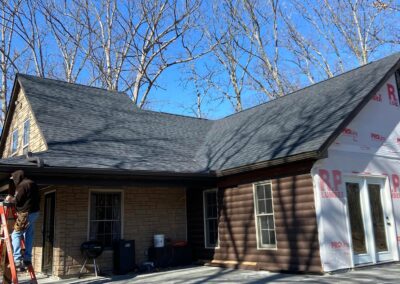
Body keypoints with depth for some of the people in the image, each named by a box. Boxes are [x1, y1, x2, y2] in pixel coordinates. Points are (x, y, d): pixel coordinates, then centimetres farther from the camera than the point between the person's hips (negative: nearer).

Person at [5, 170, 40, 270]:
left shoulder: (22, 185, -10)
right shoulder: (32, 183, 18)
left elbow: (17, 200, -15)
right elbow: (37, 198, 19)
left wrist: (11, 199, 7)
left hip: (26, 213, -9)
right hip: (35, 212, 9)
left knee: (16, 234, -5)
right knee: (29, 235, 11)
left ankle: (17, 259, -11)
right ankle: (27, 258, 13)